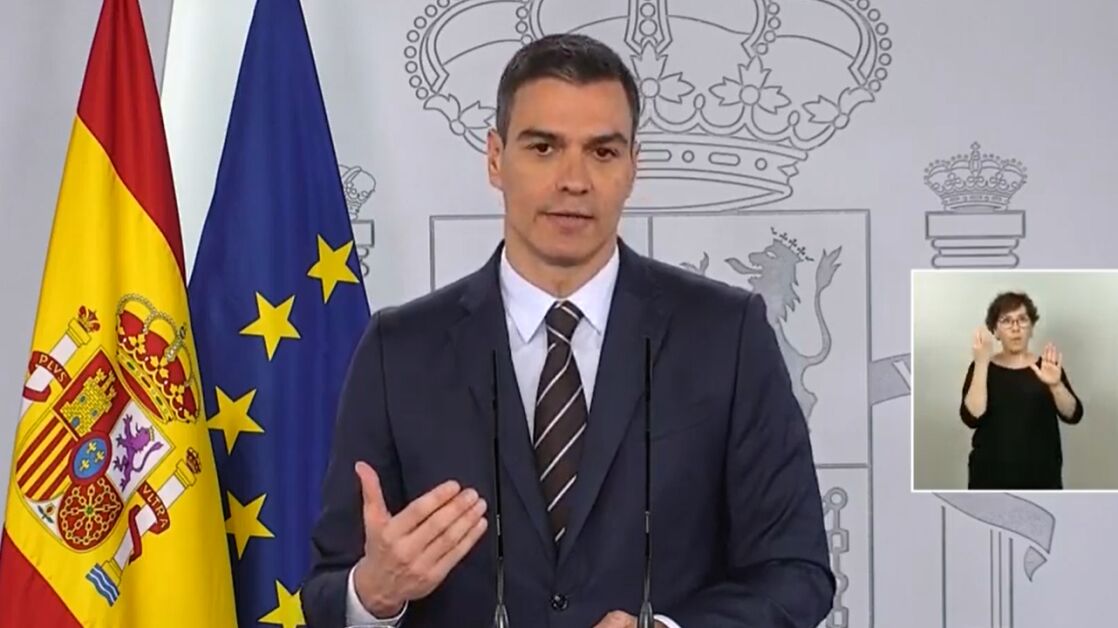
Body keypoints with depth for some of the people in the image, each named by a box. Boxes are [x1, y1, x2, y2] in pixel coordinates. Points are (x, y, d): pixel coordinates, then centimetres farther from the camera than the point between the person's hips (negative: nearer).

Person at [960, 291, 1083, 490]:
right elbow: (972, 417, -13)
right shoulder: (982, 368, 3)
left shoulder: (1046, 367, 4)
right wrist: (981, 364, -22)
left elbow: (1073, 415, -11)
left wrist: (1055, 384, -31)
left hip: (1041, 481, 1)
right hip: (990, 480, -1)